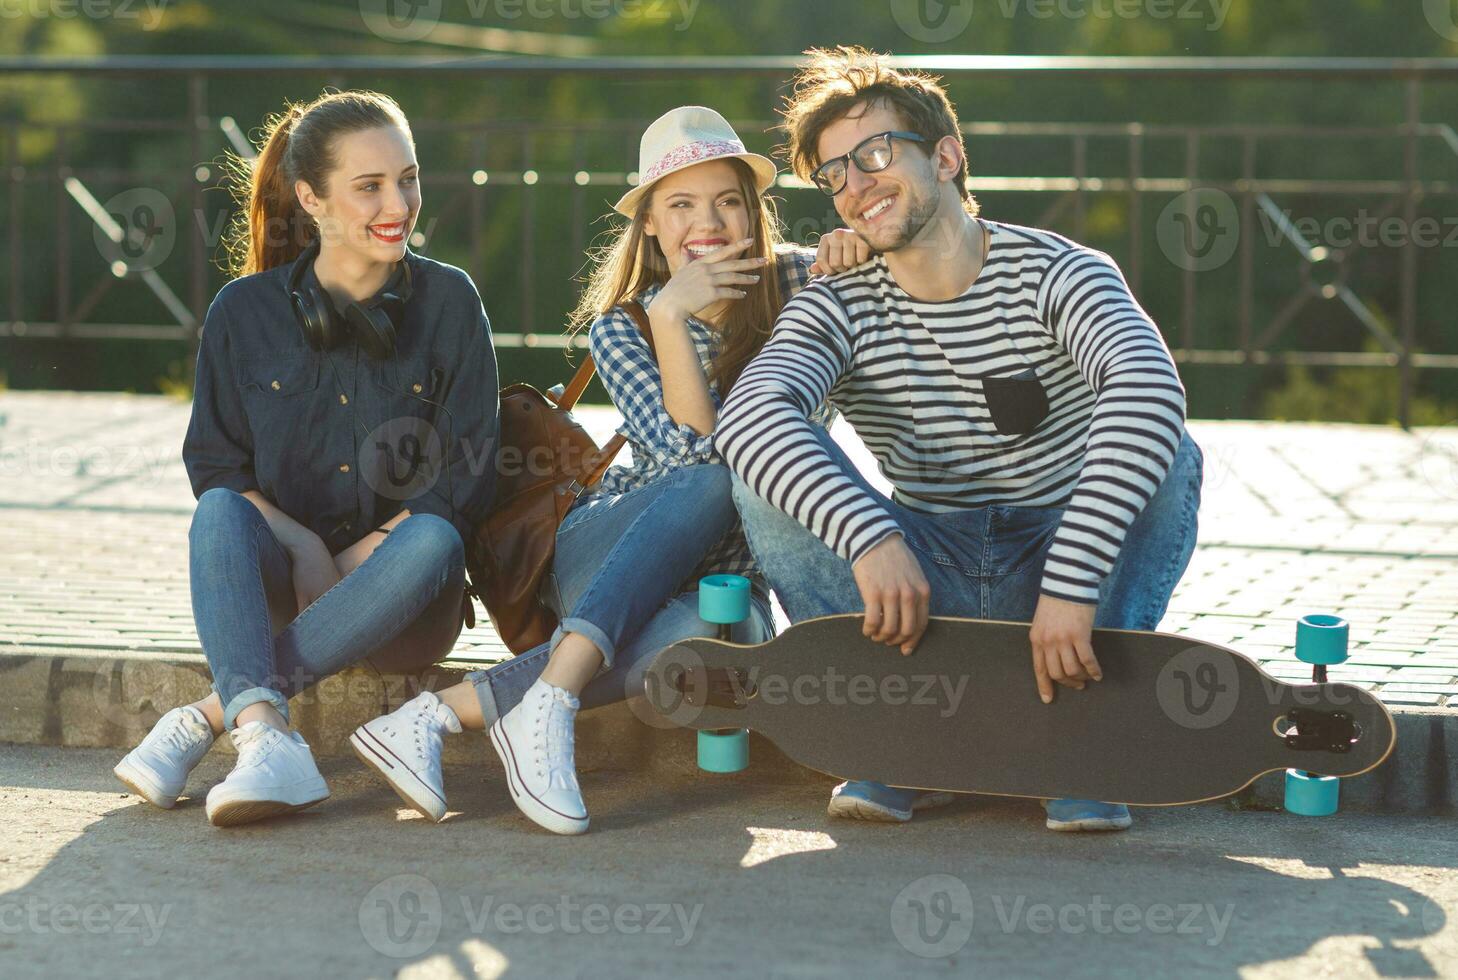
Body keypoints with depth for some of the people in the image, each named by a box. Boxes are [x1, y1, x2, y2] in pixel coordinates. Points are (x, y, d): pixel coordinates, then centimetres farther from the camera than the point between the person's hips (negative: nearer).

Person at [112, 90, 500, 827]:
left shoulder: (448, 302, 2)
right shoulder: (246, 311, 4)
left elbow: (470, 473, -3)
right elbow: (213, 463, 3)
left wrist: (358, 557, -15)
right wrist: (300, 545, -15)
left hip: (397, 603, -1)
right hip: (281, 579, 1)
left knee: (433, 539, -34)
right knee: (219, 514, -29)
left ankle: (208, 714, -36)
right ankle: (263, 738, -50)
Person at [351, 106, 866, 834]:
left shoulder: (788, 285, 2)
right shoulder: (619, 325, 0)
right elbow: (691, 453, -15)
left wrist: (848, 250, -16)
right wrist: (669, 315, -23)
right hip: (603, 560, 0)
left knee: (694, 637, -40)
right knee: (711, 483, -36)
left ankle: (448, 712, -37)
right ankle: (545, 708, -44)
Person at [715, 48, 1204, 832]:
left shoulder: (1056, 273, -11)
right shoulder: (838, 310, -4)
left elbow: (1147, 388, -34)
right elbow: (749, 415, -26)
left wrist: (1070, 586, -46)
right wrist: (870, 539, -45)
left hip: (1061, 563, -2)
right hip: (926, 583, 2)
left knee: (1165, 454, -28)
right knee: (774, 467, -19)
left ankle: (1080, 737, -19)